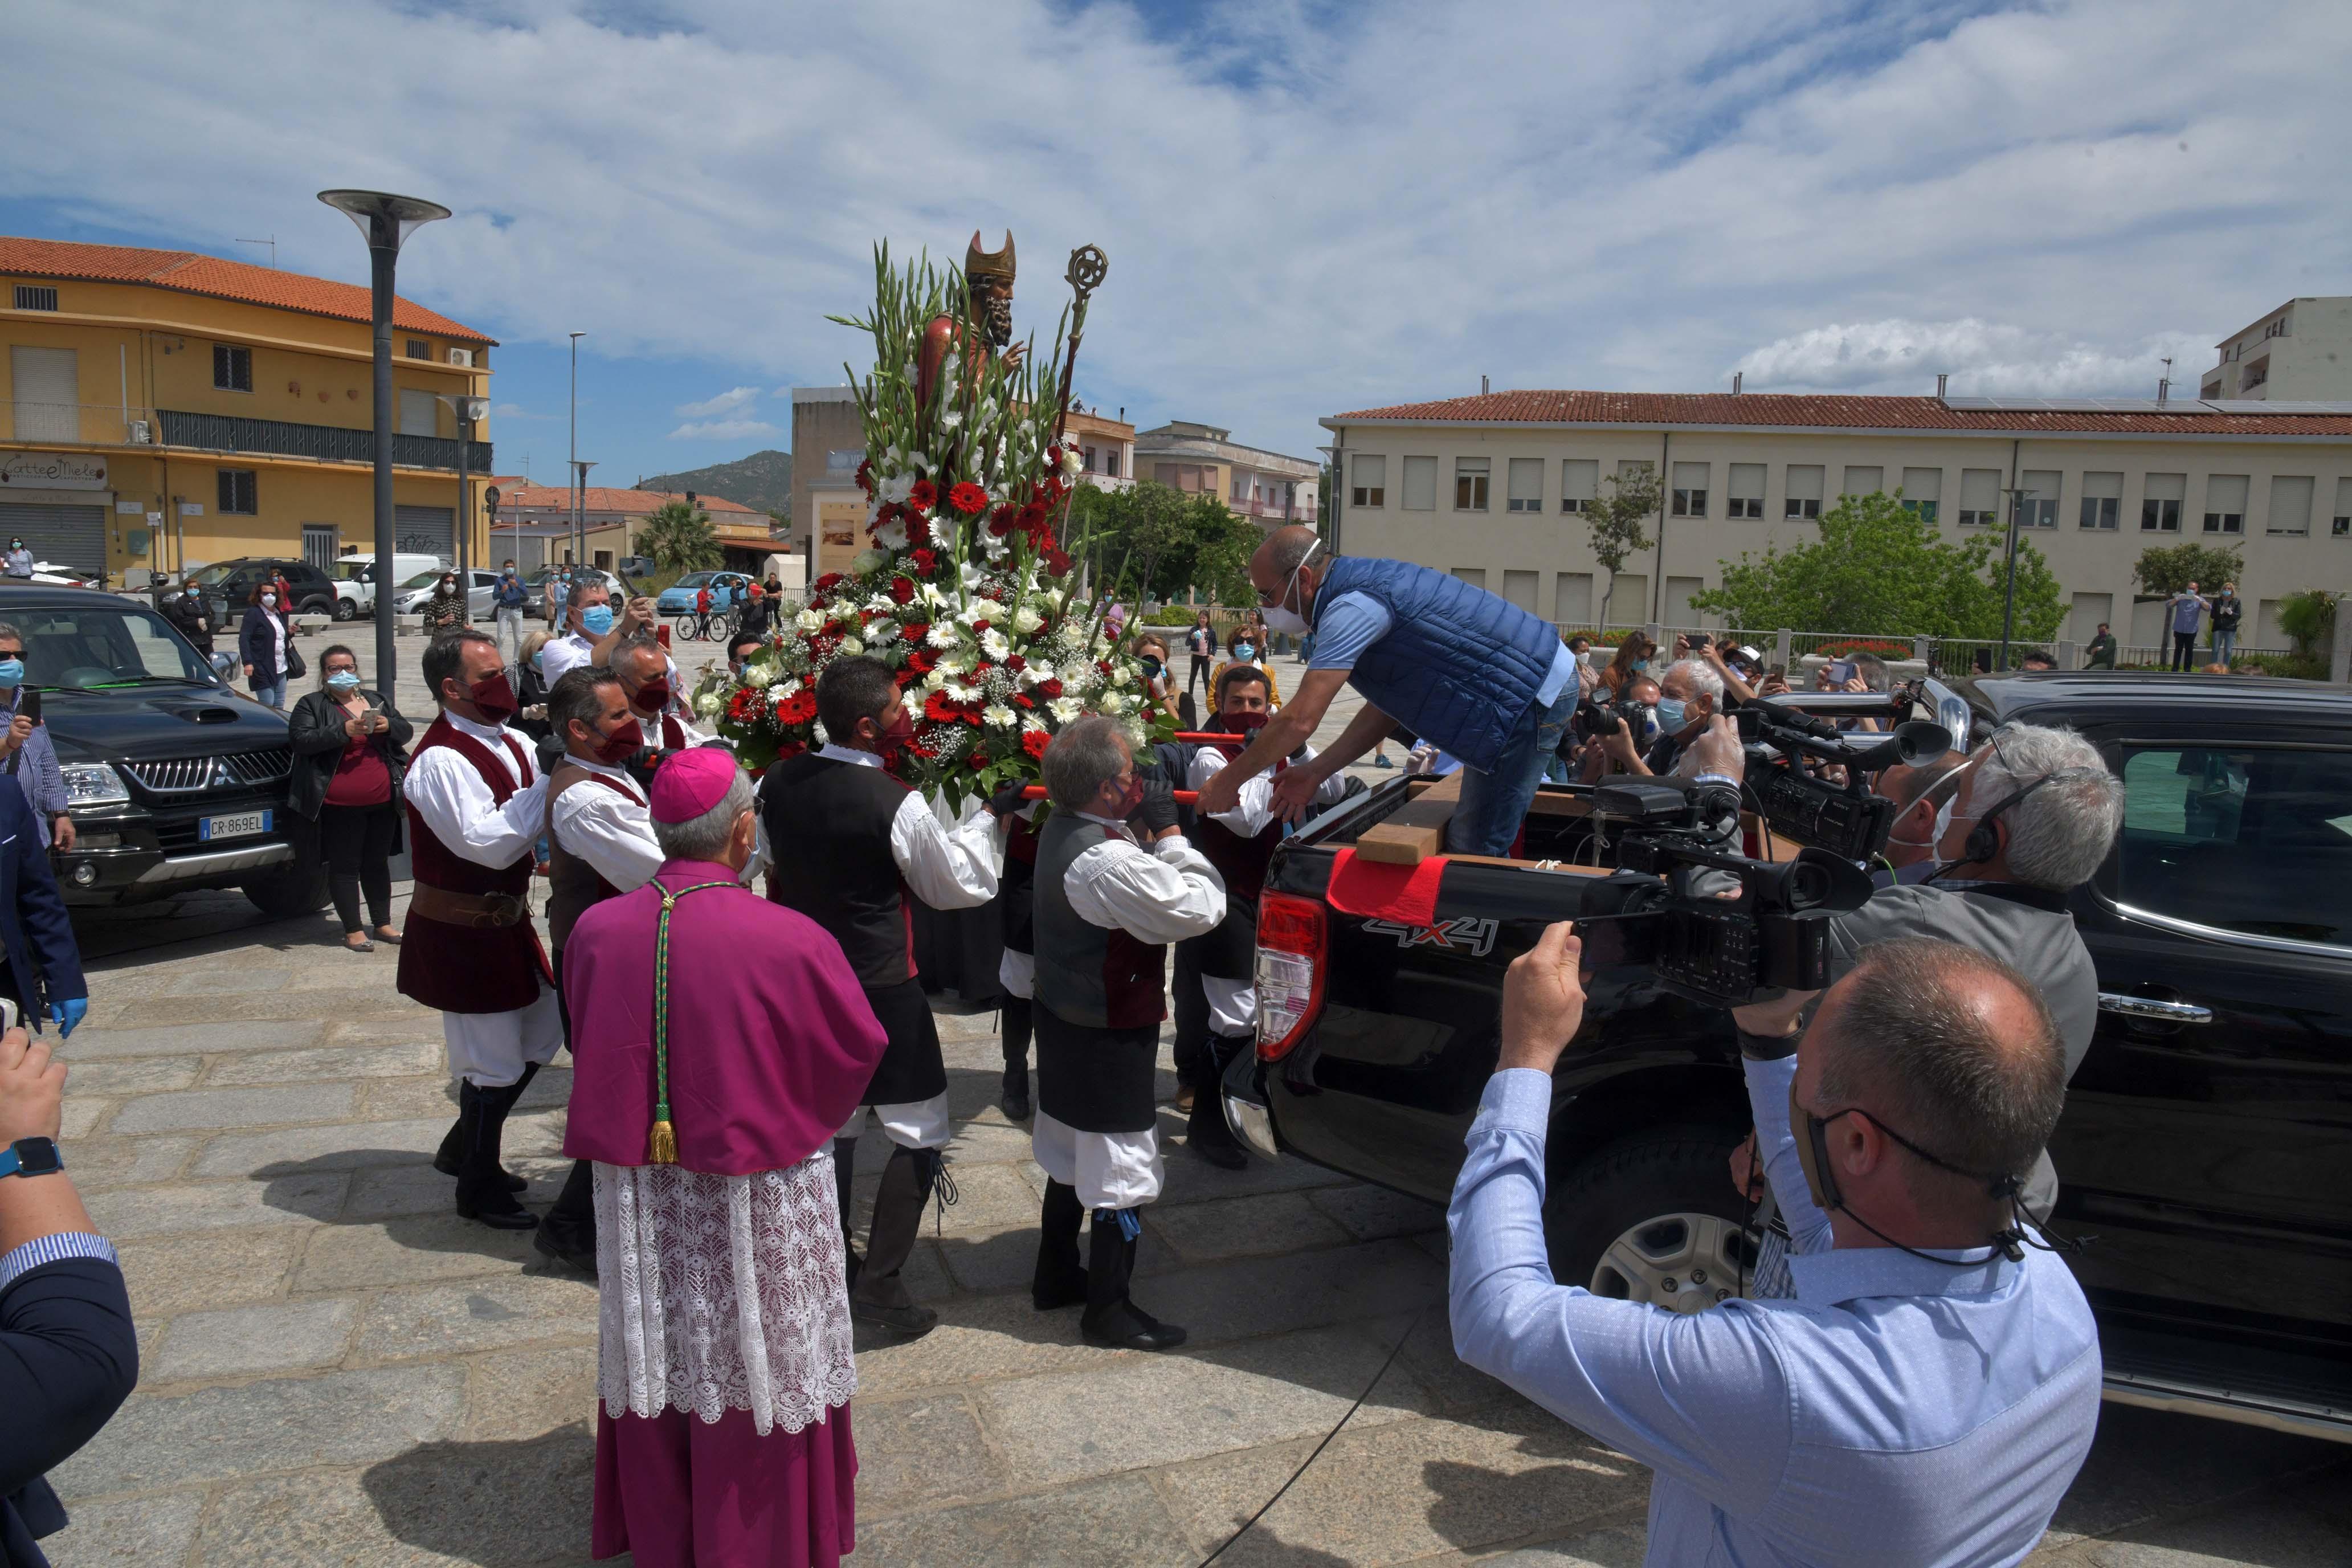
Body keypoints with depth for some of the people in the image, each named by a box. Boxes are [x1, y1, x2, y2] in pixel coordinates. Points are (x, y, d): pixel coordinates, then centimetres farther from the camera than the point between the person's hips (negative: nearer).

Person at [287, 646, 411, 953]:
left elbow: (406, 731, 13)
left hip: (382, 801, 4)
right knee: (345, 866, 2)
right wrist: (343, 730, -23)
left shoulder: (378, 700, 15)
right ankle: (353, 929, 10)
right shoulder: (311, 705, 2)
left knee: (378, 863, 14)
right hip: (340, 805, -4)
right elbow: (300, 739, -12)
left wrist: (388, 726, -9)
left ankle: (383, 923, 24)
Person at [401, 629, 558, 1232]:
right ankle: (478, 1188, 22)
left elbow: (533, 821, 12)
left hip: (504, 921, 9)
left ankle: (464, 1148, 37)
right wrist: (550, 788, -25)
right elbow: (485, 841, -29)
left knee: (540, 1034, 19)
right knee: (493, 1060, 2)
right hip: (461, 931, -9)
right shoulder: (439, 760, -21)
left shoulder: (509, 743, 7)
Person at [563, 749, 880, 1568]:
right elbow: (860, 1049, -10)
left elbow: (587, 1051, 2)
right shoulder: (790, 941, -25)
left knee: (661, 1354, 23)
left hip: (639, 1195, 4)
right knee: (756, 1363, 17)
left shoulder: (594, 931, -14)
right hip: (756, 1203, -3)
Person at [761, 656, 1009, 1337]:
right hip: (881, 991, -7)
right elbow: (961, 885, -9)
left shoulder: (778, 783, -4)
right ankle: (880, 1282, 3)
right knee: (920, 1134, 6)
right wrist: (989, 815, 2)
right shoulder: (894, 803, -22)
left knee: (831, 1122, 21)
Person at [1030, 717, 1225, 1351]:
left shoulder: (1060, 829, -1)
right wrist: (1168, 832, -18)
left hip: (1062, 1020, 10)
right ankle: (1108, 1311, 20)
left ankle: (1055, 1277, 39)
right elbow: (1202, 908, -26)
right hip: (1110, 1038, -10)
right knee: (1121, 1177, 6)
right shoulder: (1108, 861, -31)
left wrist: (1155, 832, -9)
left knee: (1070, 1157, 24)